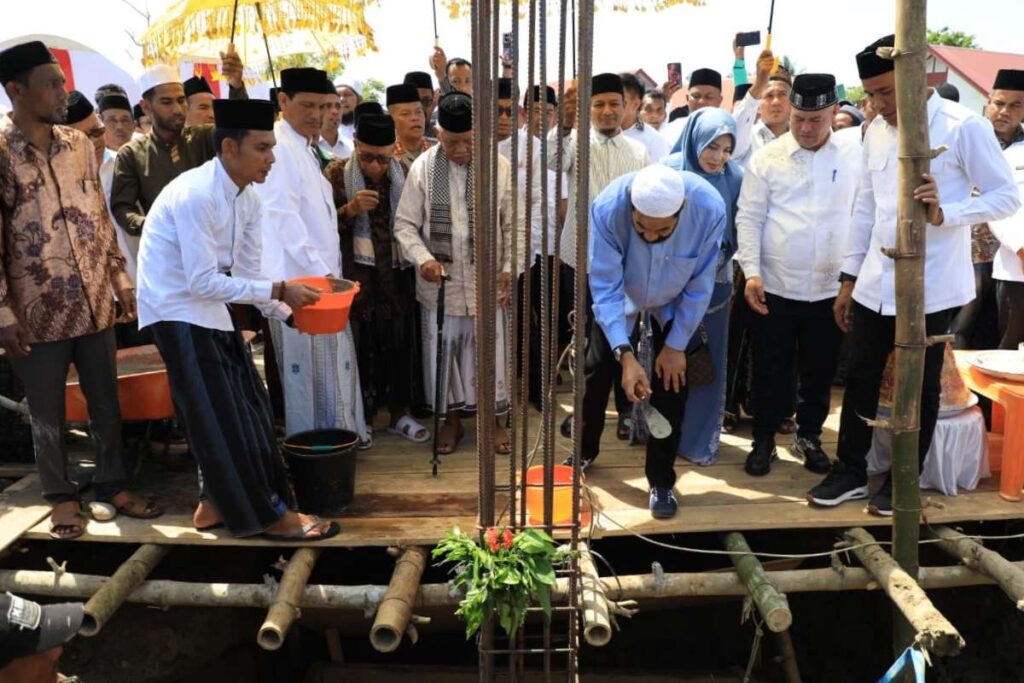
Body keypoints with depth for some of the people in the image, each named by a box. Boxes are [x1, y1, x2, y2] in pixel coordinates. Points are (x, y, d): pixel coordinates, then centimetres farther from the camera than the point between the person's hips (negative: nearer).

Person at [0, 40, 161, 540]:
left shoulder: (78, 143, 5)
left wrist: (122, 280, 10)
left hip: (94, 303, 4)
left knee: (107, 405, 14)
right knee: (48, 415, 10)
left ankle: (113, 484, 31)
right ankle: (62, 496, 28)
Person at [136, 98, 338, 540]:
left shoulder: (248, 200, 1)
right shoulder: (196, 194, -25)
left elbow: (248, 273, 5)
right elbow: (202, 282, -28)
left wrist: (289, 311, -8)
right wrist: (277, 290, -27)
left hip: (208, 306, 9)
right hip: (176, 309, -9)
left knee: (246, 405, 12)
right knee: (222, 416, -3)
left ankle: (218, 501, 26)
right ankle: (268, 515, 7)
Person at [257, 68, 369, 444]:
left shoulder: (304, 147, 18)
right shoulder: (279, 147, -12)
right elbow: (283, 216, -19)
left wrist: (328, 270, 14)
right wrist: (318, 270, -21)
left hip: (320, 273, 9)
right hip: (298, 277, -9)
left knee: (335, 360, 13)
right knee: (308, 367, -2)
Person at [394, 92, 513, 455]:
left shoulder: (499, 166, -4)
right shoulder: (422, 167, -4)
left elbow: (511, 224, 1)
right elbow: (405, 224, -2)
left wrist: (509, 267, -8)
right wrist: (422, 258, -17)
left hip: (487, 280, 0)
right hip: (440, 282, 1)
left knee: (492, 351, 9)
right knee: (443, 351, 11)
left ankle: (495, 420, 27)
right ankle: (451, 420, 29)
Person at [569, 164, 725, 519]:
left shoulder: (710, 209, -36)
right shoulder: (608, 207, -38)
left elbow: (699, 287, -21)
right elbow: (606, 288, -31)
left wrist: (676, 345, -14)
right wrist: (625, 354, -41)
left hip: (674, 302, 0)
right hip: (619, 293, 1)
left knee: (670, 385, -5)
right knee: (597, 371, 10)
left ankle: (661, 481, 13)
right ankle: (585, 451, 36)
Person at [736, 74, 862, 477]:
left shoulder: (856, 155, 1)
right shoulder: (767, 158, -1)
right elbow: (749, 218, -1)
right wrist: (751, 272, -10)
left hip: (832, 288, 1)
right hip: (775, 287, -1)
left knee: (820, 371, 13)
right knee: (770, 371, 8)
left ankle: (809, 437, 33)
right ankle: (764, 441, 25)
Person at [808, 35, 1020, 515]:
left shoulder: (964, 128, -11)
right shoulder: (876, 132, 7)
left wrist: (945, 213, -27)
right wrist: (849, 277, 11)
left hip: (930, 286, -5)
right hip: (875, 283, 5)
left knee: (918, 389, 8)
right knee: (860, 380, 12)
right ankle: (850, 472, 27)